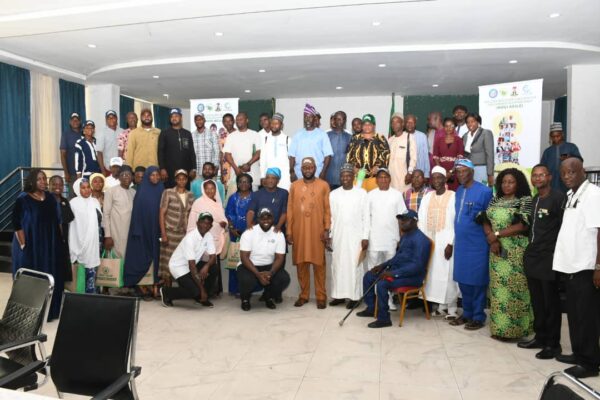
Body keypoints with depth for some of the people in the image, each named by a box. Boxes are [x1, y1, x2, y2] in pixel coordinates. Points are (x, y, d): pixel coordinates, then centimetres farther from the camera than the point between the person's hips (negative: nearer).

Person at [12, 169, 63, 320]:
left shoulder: (50, 198, 5)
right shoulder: (23, 199, -10)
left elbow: (58, 221, 10)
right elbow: (16, 224, -11)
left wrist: (59, 242, 6)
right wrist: (23, 245, -15)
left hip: (50, 246, 5)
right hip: (30, 247, -5)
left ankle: (50, 311, 26)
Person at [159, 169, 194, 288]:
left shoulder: (190, 195, 8)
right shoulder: (168, 192, -3)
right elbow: (162, 213, -4)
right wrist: (163, 233, -10)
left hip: (185, 233, 3)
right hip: (170, 232, -3)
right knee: (168, 261, -1)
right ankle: (167, 288, 8)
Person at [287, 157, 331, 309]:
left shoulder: (323, 185, 3)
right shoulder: (294, 186, 8)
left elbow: (327, 209, 2)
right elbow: (290, 209, 7)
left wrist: (326, 229, -6)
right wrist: (289, 231, 2)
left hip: (317, 231, -2)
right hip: (299, 231, 2)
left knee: (319, 263, 1)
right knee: (301, 263, 7)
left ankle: (321, 296, 10)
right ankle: (303, 295, 18)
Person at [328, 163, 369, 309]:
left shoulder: (361, 193, -1)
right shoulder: (333, 194, 5)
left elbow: (366, 217, -2)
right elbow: (330, 217, 7)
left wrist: (365, 237, -7)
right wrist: (329, 236, 3)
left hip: (355, 236, -2)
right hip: (338, 236, 3)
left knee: (354, 265, 1)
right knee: (337, 265, 6)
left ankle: (354, 295, 9)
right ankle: (339, 295, 15)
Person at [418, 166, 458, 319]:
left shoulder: (453, 196, -5)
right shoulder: (427, 196, 8)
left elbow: (456, 222, -9)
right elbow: (422, 220, 5)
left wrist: (451, 243, -14)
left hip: (446, 240, -4)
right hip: (430, 240, 5)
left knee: (447, 274, -3)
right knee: (434, 273, 8)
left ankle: (452, 309, 8)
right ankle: (442, 306, 20)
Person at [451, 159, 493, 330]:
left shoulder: (484, 191, -11)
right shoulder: (458, 191, 11)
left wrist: (481, 219, -22)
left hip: (477, 244, -7)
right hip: (460, 243, 7)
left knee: (477, 281, 3)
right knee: (463, 280, 13)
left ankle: (478, 317, 15)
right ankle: (467, 313, 26)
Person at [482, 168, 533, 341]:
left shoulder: (525, 200, -3)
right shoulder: (495, 200, 12)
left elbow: (523, 226, -13)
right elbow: (486, 222, 7)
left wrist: (496, 234, -14)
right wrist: (492, 239, -11)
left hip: (516, 252, -5)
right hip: (497, 250, 5)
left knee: (513, 289, -2)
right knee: (498, 287, 7)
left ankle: (512, 328, 7)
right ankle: (498, 327, 15)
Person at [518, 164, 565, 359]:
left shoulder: (559, 197, -10)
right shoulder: (534, 200, 15)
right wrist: (529, 249, 11)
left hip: (549, 258, -7)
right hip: (532, 257, 7)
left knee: (550, 303, 2)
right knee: (537, 301, 15)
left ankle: (553, 344, 13)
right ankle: (540, 337, 27)